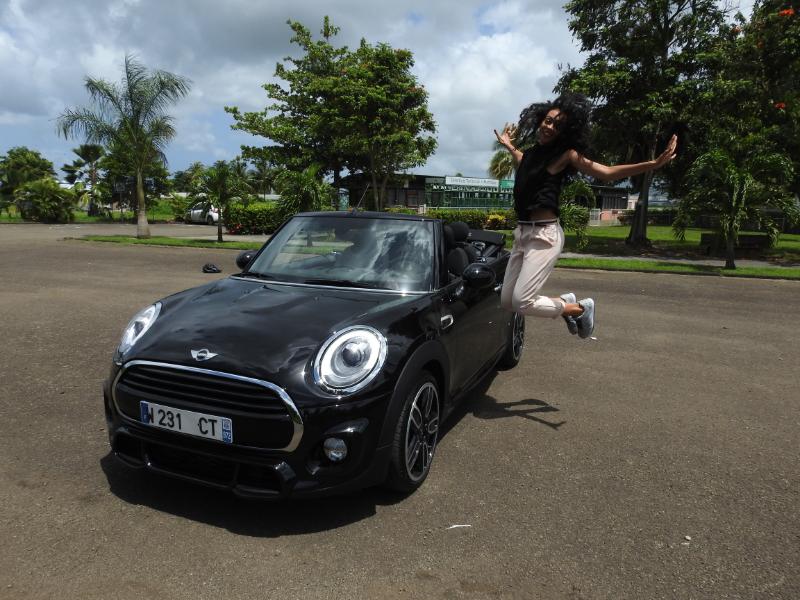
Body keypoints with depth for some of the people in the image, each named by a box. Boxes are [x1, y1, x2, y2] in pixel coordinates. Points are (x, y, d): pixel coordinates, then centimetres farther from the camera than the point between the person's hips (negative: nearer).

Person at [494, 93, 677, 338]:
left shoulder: (565, 155, -4)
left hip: (544, 235, -7)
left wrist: (653, 164, -19)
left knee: (522, 302, -13)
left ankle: (580, 308, 11)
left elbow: (607, 172, -10)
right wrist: (510, 147, 42)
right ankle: (564, 302, 27)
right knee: (507, 301, 6)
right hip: (522, 233, 7)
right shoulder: (533, 151, 14)